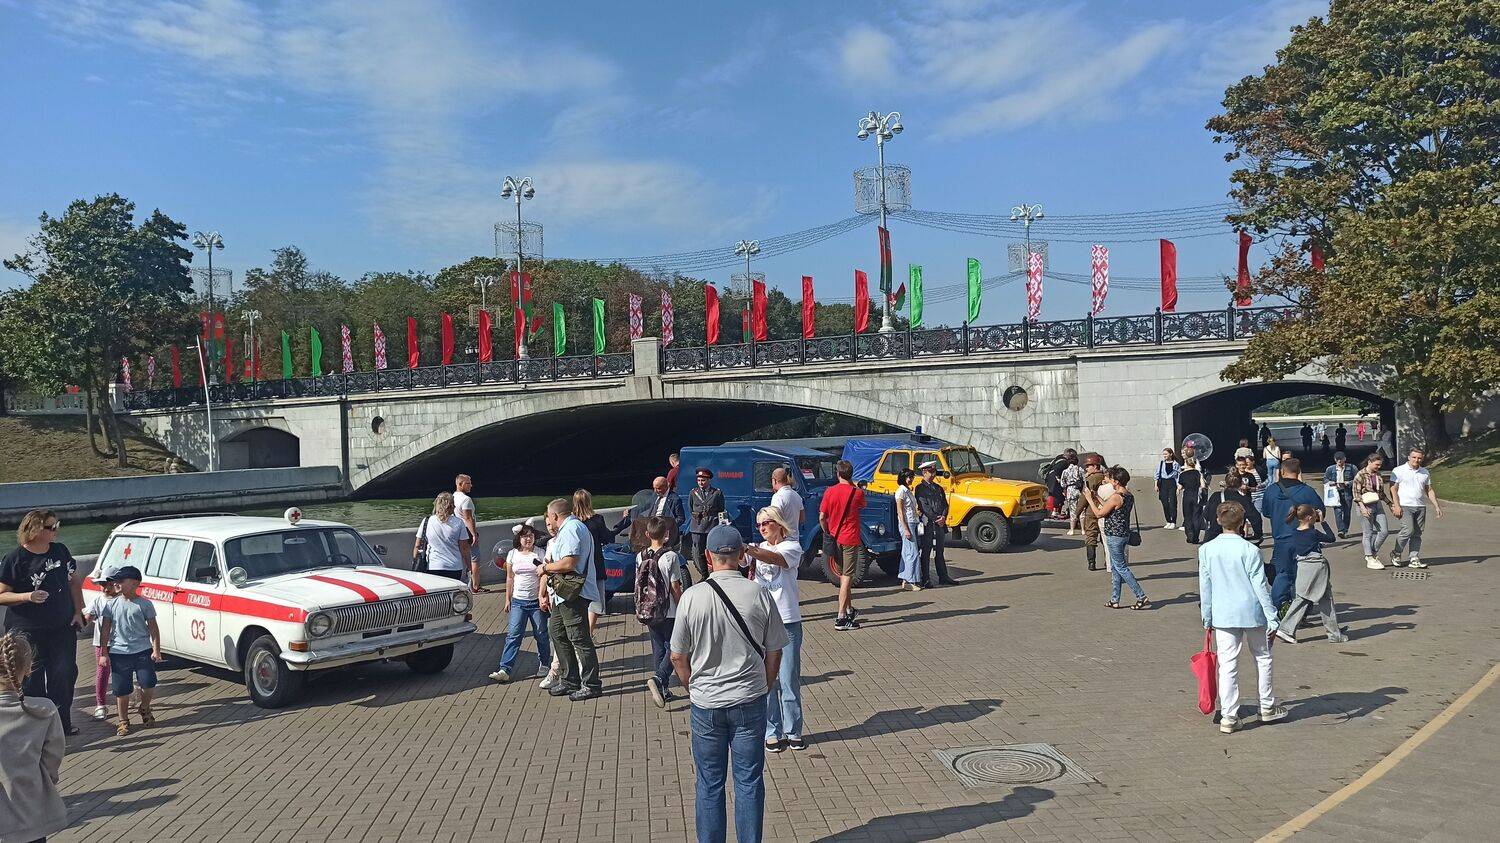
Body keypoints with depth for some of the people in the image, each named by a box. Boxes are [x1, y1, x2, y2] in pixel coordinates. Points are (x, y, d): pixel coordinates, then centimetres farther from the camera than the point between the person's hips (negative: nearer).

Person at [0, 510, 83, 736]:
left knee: (64, 675, 7)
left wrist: (78, 612, 8)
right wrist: (27, 596, -24)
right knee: (31, 681, 1)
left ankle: (63, 724, 20)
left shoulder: (60, 550, 4)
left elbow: (74, 582, 15)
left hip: (63, 629, 5)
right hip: (27, 632, -4)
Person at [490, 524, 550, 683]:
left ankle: (544, 665, 24)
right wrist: (507, 600, 9)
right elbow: (510, 578, 11)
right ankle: (505, 670, -9)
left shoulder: (540, 553, -2)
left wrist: (544, 597, -12)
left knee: (541, 635, 7)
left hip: (536, 601, -2)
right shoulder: (513, 554, 6)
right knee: (513, 635, -5)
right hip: (518, 601, 2)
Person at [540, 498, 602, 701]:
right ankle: (569, 680, 25)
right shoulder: (569, 528, 19)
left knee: (579, 638, -6)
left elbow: (569, 563, -24)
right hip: (563, 594, 11)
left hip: (573, 594, -11)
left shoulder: (571, 529, -14)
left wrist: (546, 567, -7)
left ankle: (591, 685, 1)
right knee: (556, 633, 17)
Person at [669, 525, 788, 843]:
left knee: (709, 784, 13)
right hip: (750, 701, 0)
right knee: (749, 782, 12)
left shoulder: (692, 597, -10)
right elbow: (774, 653, 0)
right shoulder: (759, 595, -9)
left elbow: (678, 657, -3)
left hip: (706, 704, 0)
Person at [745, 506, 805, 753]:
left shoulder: (792, 547, -2)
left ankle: (793, 731, 16)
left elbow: (775, 558, -24)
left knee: (789, 680, 2)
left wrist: (746, 549, -38)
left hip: (787, 622, -3)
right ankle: (772, 732, 15)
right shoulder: (757, 548, 12)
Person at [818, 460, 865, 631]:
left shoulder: (830, 492, -3)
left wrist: (827, 533, 13)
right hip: (851, 539, -4)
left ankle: (849, 610, 31)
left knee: (842, 575, 18)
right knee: (847, 577, -4)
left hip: (834, 538, 4)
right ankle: (841, 618, -8)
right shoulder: (857, 492, -8)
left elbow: (821, 517, -2)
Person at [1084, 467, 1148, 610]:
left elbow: (1099, 514, -14)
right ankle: (1115, 600, 19)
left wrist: (1089, 499, -2)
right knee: (1115, 568, 15)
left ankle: (1142, 597, -3)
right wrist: (1097, 499, 23)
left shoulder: (1116, 497, -21)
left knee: (1121, 568, -2)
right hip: (1124, 534, 9)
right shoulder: (1130, 496, 7)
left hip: (1114, 536, -9)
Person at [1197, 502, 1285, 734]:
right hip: (1252, 613, -2)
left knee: (1227, 664, 4)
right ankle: (1268, 708, 30)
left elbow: (1205, 587, 3)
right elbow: (1260, 586, -9)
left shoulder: (1206, 550, -3)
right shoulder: (1249, 550, -12)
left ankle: (1228, 717, 3)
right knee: (1262, 658, 18)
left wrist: (1207, 618, 13)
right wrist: (1272, 618, -2)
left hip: (1222, 615, 2)